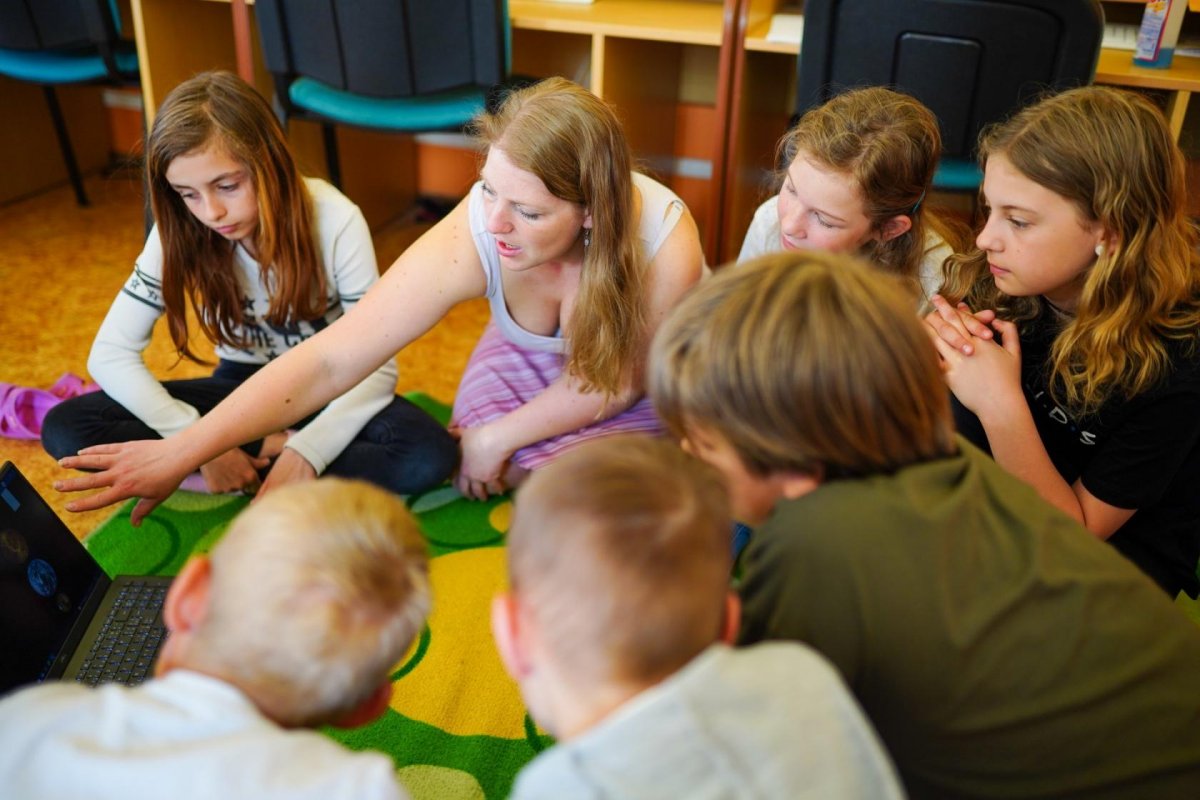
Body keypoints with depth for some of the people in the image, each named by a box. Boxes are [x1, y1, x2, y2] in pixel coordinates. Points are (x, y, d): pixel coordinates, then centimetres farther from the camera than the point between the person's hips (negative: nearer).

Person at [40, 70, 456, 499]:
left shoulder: (335, 222, -23)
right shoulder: (178, 232, -16)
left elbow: (377, 366, -21)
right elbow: (110, 354, -14)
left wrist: (306, 452, -35)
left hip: (326, 389, -2)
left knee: (429, 454, -34)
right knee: (64, 429, -17)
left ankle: (246, 476, -18)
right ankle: (269, 460, -14)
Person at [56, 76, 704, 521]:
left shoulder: (666, 246, -39)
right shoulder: (468, 239, -37)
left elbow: (620, 378, -21)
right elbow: (328, 359, -39)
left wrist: (499, 437, -20)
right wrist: (181, 453, -44)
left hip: (648, 378, -1)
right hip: (532, 356, 2)